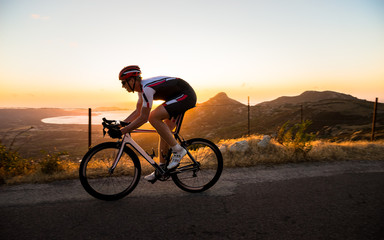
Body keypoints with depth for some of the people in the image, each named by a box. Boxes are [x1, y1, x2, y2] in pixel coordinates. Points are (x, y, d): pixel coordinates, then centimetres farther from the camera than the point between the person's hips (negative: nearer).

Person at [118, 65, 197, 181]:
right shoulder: (142, 87, 9)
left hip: (186, 96, -10)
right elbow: (138, 111, 20)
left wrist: (122, 131, -19)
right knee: (164, 132, 9)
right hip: (184, 96, 10)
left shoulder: (147, 88, -22)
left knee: (153, 117, -22)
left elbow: (144, 118, -24)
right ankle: (162, 168, 18)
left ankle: (178, 150, -12)